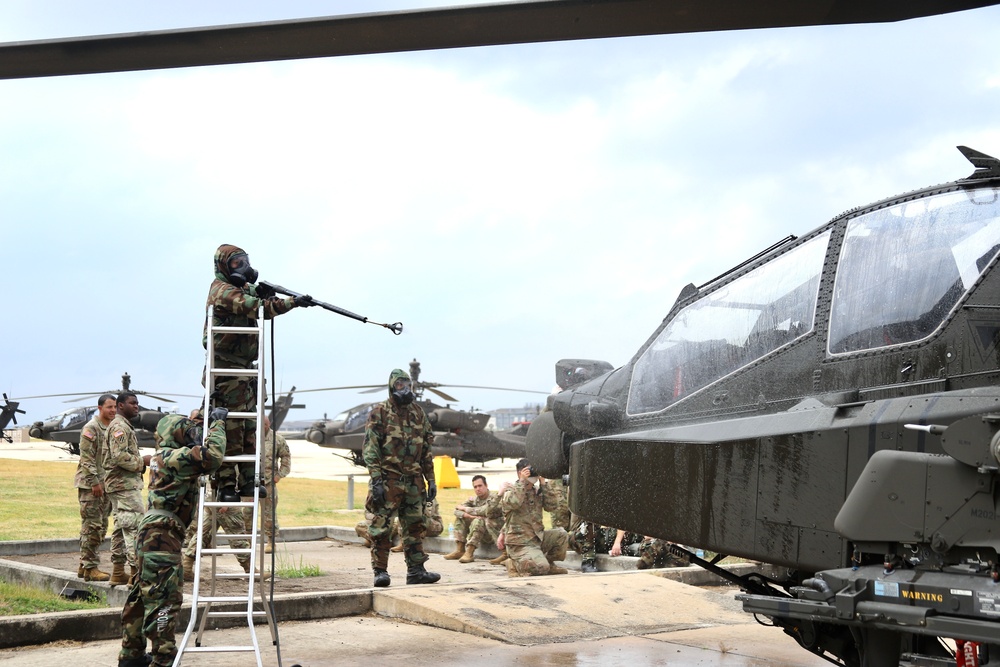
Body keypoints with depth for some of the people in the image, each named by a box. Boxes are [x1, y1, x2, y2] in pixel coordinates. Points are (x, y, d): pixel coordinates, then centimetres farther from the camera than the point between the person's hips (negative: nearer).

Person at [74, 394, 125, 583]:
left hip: (106, 485, 9)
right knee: (92, 526, -6)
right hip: (91, 485, -8)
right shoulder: (91, 428, -10)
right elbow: (86, 458, -16)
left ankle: (86, 565, 18)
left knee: (101, 527, 10)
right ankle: (89, 567, -2)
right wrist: (94, 482, -19)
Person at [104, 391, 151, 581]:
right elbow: (120, 456, -23)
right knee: (135, 528, -12)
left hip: (120, 484, 11)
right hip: (125, 484, -11)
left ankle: (118, 570, 15)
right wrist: (142, 462, -14)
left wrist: (140, 462, 14)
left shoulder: (125, 426, 21)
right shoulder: (119, 427, -13)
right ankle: (136, 570, -14)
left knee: (122, 528, 12)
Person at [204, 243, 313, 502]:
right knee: (230, 428, -10)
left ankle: (247, 480, 16)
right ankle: (226, 486, -7)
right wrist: (293, 302, -28)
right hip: (226, 369, -10)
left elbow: (258, 304, 14)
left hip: (243, 368, 10)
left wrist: (263, 294, -8)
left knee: (249, 427, 11)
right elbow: (256, 308, -25)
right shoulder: (223, 291, -14)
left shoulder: (241, 288, 18)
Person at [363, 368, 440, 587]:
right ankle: (380, 571, 2)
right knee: (381, 527, -4)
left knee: (414, 527, 10)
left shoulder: (418, 413, 13)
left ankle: (416, 571, 17)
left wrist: (431, 480, 12)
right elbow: (370, 449, -9)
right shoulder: (380, 413, -4)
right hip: (388, 480, -6)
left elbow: (426, 450, 17)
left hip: (413, 480, 6)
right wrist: (376, 480, -16)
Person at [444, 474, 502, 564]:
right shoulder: (474, 499, 4)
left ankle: (469, 553, -34)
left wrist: (466, 509, -17)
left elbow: (486, 511, -31)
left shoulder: (494, 498, -15)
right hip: (482, 533, 7)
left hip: (494, 531, -7)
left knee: (478, 521, -33)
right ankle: (460, 550, -11)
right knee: (460, 517, -5)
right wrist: (469, 516, -26)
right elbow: (457, 510, -4)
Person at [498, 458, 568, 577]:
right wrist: (521, 481, -20)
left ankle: (549, 563, 9)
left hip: (537, 537, 7)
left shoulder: (537, 491, 13)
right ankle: (515, 564, 1)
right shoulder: (510, 490, -3)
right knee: (541, 568, -26)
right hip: (520, 542, -7)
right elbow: (512, 503, -27)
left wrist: (543, 483, -4)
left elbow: (552, 505, -1)